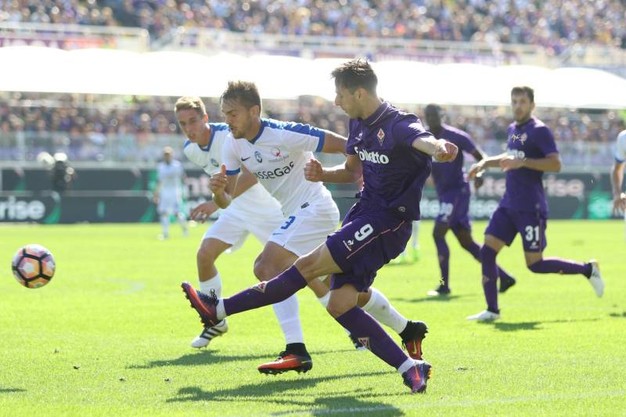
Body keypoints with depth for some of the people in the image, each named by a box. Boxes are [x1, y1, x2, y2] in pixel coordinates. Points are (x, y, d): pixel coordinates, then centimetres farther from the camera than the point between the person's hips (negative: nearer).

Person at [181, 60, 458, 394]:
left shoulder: (398, 125, -16)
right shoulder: (359, 124, 12)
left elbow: (422, 140, -39)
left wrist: (439, 148, -64)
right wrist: (322, 174, 5)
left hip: (387, 222, -10)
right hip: (365, 213, 10)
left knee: (309, 266, -13)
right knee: (339, 305, -2)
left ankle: (220, 309, -7)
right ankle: (410, 368, -2)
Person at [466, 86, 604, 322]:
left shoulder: (539, 130, -10)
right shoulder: (512, 129, 14)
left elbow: (556, 164, -18)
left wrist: (522, 162, -25)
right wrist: (486, 162, 19)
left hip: (530, 209, -8)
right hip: (509, 204, 8)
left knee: (535, 264, -6)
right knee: (487, 250, -2)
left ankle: (588, 269, 13)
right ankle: (492, 310, 4)